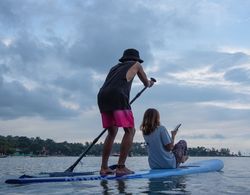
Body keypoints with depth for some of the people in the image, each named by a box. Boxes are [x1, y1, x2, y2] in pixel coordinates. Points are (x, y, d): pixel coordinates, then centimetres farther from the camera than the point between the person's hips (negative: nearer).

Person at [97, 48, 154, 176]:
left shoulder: (114, 67, 35)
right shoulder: (135, 64, 22)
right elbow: (146, 83, 34)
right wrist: (149, 84, 57)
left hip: (102, 96, 6)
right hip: (117, 97, -6)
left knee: (112, 132, 15)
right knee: (130, 131, 0)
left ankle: (104, 168, 10)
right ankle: (121, 167, -7)